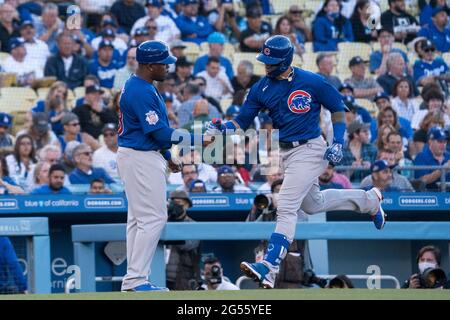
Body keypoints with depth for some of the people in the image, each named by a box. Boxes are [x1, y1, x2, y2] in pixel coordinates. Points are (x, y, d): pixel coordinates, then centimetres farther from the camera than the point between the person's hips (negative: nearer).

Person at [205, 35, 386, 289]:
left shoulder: (311, 82, -14)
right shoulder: (261, 89, 0)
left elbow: (337, 107, -2)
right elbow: (242, 122, 1)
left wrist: (338, 142, -10)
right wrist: (222, 128, -19)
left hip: (309, 150, -8)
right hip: (285, 151, 8)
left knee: (286, 207, -17)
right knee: (313, 204, 24)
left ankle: (270, 267, -21)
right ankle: (368, 200, 47)